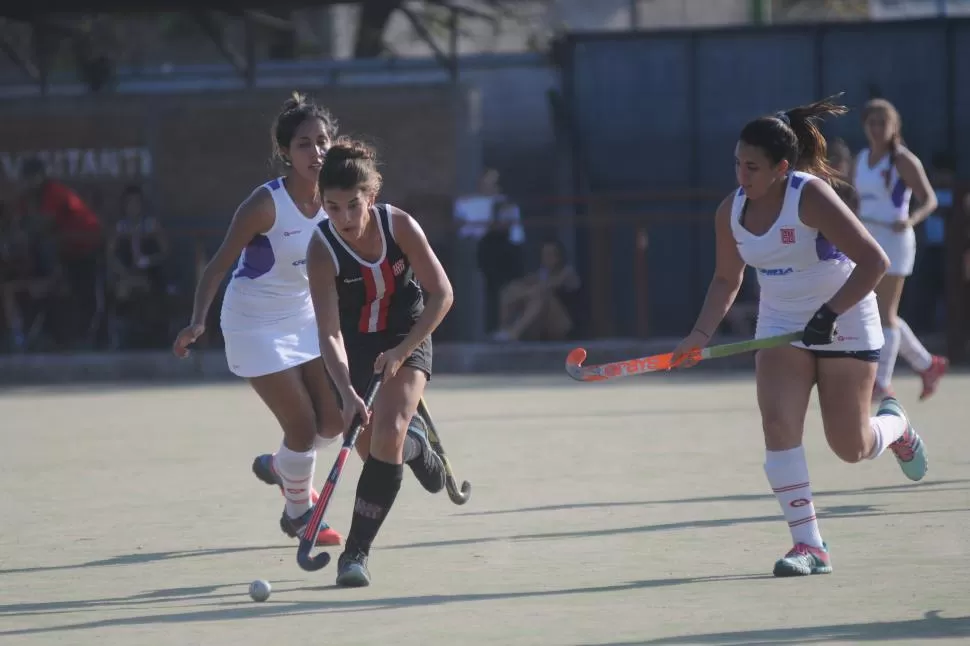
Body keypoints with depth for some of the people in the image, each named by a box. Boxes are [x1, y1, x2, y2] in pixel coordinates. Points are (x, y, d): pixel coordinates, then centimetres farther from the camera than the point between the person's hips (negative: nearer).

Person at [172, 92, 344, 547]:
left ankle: (279, 466, 36)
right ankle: (299, 513, 18)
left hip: (306, 319, 6)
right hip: (256, 326, -6)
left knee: (334, 421, 4)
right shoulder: (266, 204, -23)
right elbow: (219, 265, -22)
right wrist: (198, 321, -34)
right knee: (302, 426, -8)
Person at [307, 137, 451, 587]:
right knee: (370, 447, 4)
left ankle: (357, 551, -17)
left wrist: (402, 351, -24)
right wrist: (348, 393, -41)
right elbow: (330, 333, -28)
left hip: (407, 338, -1)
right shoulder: (322, 249, -24)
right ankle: (415, 444, 44)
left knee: (387, 433, -21)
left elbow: (441, 293, -16)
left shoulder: (399, 226, -22)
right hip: (355, 347, 1)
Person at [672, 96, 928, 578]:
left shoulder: (811, 197, -23)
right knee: (778, 424, -18)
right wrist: (701, 334, -3)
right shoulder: (731, 212, -4)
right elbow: (726, 279, 12)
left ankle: (895, 426, 40)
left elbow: (874, 261, -24)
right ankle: (809, 546, -13)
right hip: (782, 328, 5)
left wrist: (829, 313, -31)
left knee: (851, 448, 1)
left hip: (844, 326, -5)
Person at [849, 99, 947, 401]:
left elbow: (930, 199, -11)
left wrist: (911, 219, -29)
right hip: (866, 242, 8)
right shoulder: (861, 160, 12)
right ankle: (928, 365, 25)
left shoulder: (903, 160, -8)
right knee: (881, 315, 11)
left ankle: (882, 383, -6)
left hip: (894, 240, -8)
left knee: (884, 314, -9)